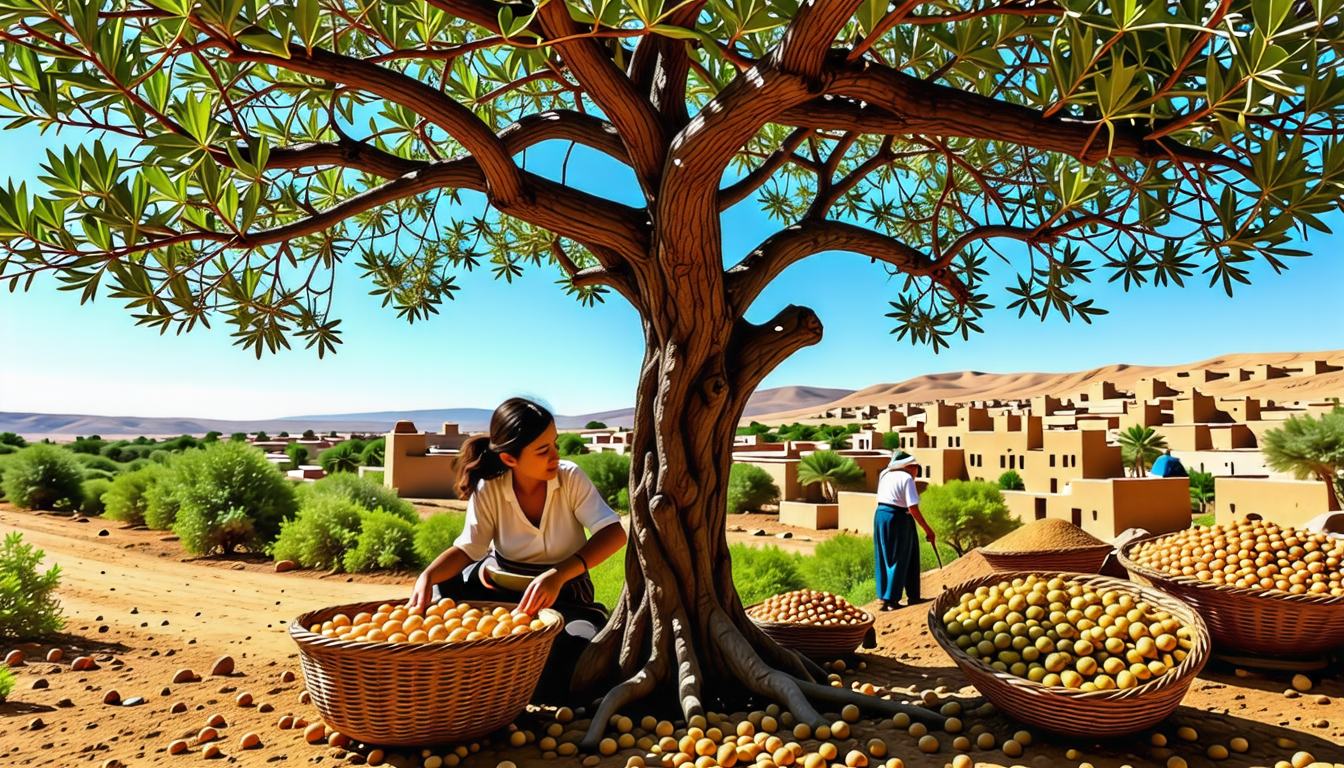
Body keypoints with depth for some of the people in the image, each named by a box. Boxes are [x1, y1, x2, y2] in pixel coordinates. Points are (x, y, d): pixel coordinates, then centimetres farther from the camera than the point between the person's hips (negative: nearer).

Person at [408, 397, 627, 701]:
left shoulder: (570, 477, -18)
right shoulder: (489, 489, -15)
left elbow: (614, 532, -27)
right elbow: (467, 549, -10)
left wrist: (558, 574, -43)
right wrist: (428, 575, -33)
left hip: (562, 591, -2)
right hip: (499, 586, 2)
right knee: (438, 593, -24)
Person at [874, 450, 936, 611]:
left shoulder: (884, 474, 10)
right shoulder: (907, 478, -11)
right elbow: (913, 509, -18)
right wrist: (927, 529, -12)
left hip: (880, 515, 7)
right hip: (898, 519, -7)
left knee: (884, 559, 13)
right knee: (899, 560, 3)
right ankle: (890, 600, 5)